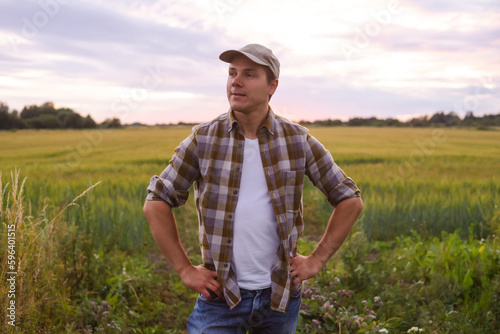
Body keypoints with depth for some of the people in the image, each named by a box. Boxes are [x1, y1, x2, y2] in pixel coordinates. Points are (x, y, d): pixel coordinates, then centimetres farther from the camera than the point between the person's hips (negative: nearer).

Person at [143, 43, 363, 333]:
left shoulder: (298, 140, -2)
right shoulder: (203, 139, -4)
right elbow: (156, 203, 1)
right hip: (220, 295, -1)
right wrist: (185, 269, -4)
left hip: (281, 294, 1)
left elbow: (351, 200, 4)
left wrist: (317, 260, 0)